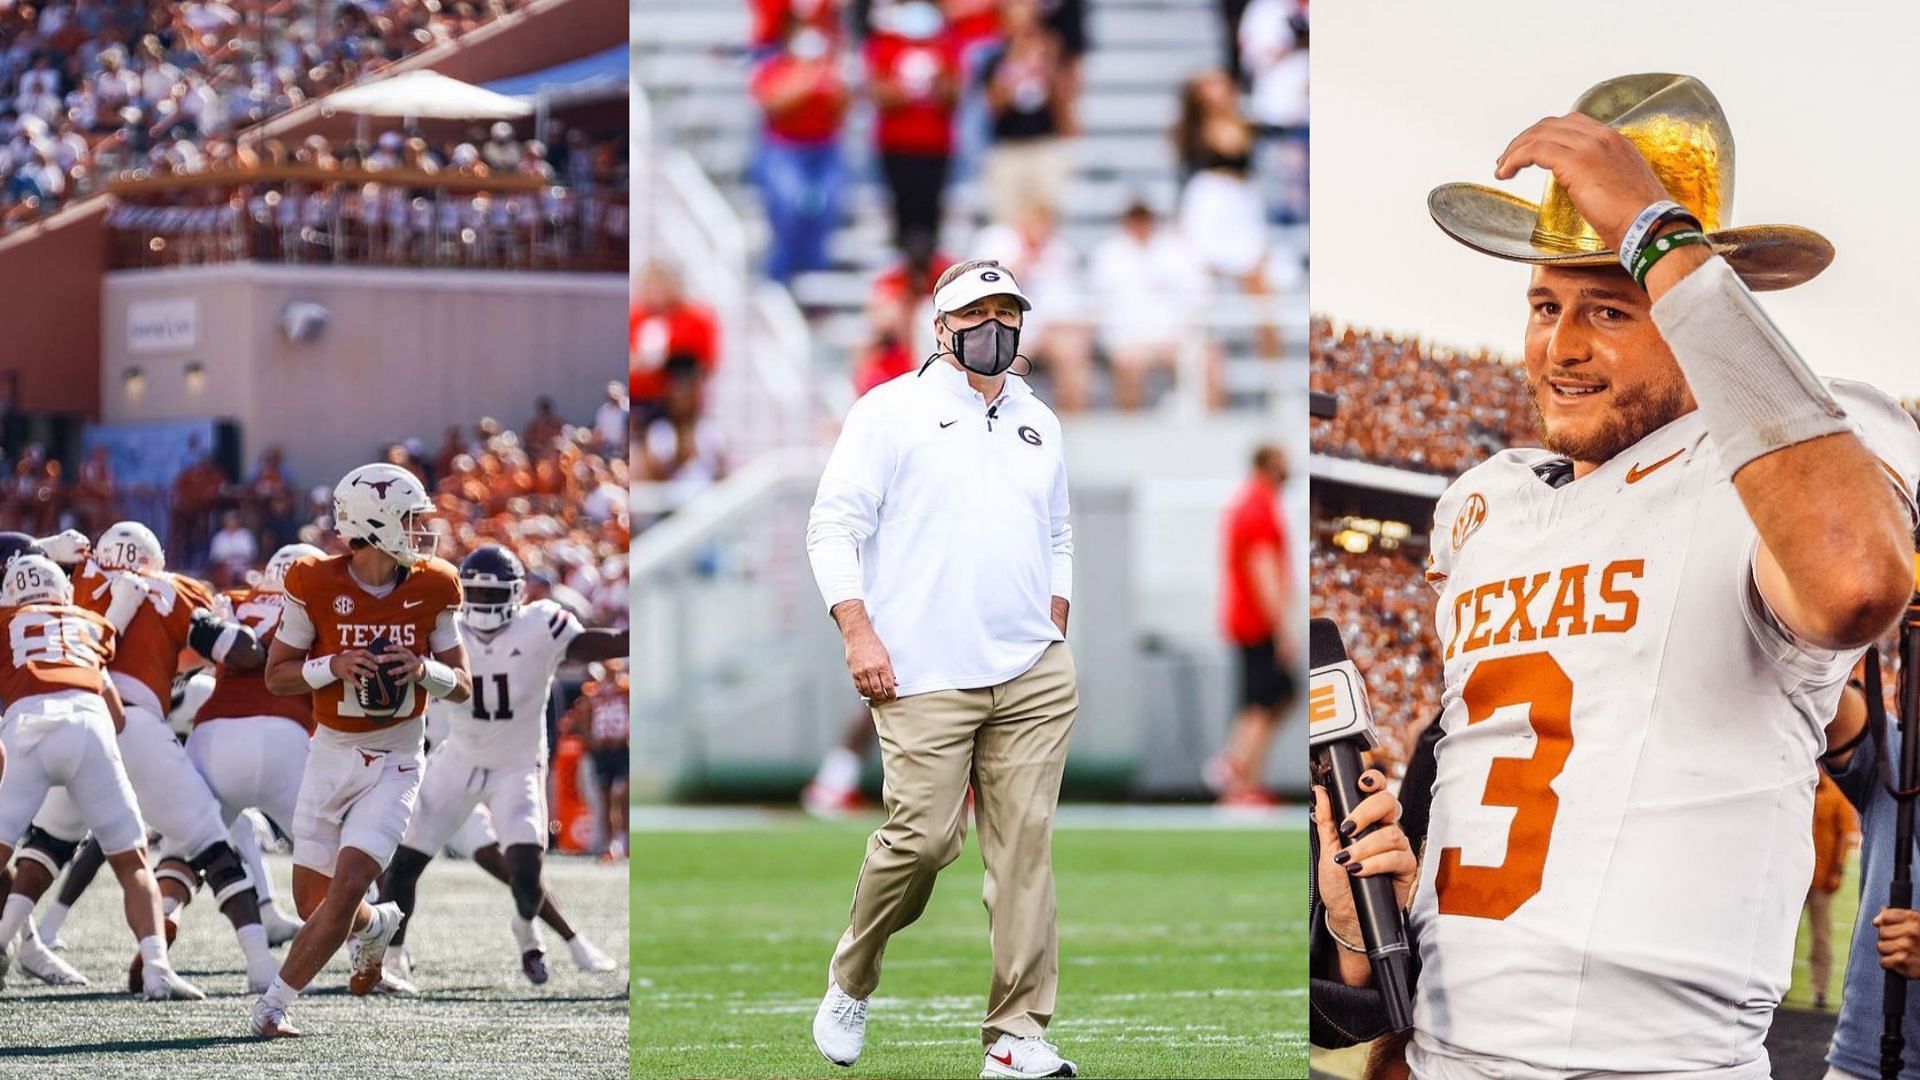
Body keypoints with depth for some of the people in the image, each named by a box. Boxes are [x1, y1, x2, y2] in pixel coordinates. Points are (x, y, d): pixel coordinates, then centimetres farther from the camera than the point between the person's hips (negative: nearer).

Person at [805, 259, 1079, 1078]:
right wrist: (859, 633, -12)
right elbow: (833, 525, -3)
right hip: (924, 676, -5)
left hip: (1034, 677, 5)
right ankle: (851, 985, 15)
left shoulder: (1038, 424, 19)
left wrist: (1054, 638, 16)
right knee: (923, 838, -11)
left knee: (1025, 844, -3)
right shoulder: (892, 410, 2)